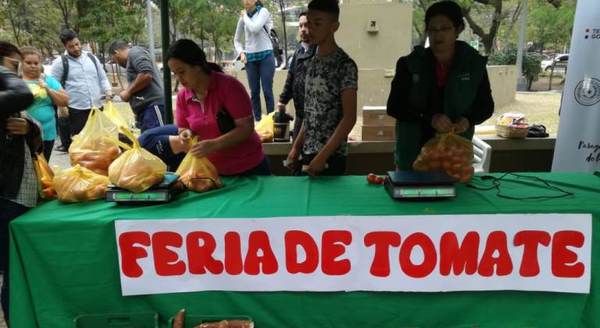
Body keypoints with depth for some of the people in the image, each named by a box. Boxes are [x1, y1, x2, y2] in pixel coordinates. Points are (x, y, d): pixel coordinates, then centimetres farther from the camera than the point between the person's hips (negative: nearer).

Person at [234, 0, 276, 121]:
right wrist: (241, 52, 1)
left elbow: (255, 28, -19)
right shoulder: (243, 17, 9)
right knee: (254, 91, 4)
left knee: (267, 90, -6)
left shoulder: (263, 11, -2)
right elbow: (236, 40, 18)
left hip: (265, 55, -3)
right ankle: (257, 120, 12)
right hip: (250, 58, 4)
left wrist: (245, 16, -4)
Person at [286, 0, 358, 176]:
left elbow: (349, 118, -16)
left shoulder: (345, 65, -12)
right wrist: (296, 146, 10)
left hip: (331, 156, -7)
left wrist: (323, 155, -19)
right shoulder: (312, 62, 10)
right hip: (306, 152, 7)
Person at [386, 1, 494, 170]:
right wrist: (429, 118, -21)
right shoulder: (410, 64, -4)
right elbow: (394, 106, -7)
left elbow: (486, 105, 9)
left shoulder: (474, 64, -1)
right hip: (413, 154, 0)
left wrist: (468, 120, -13)